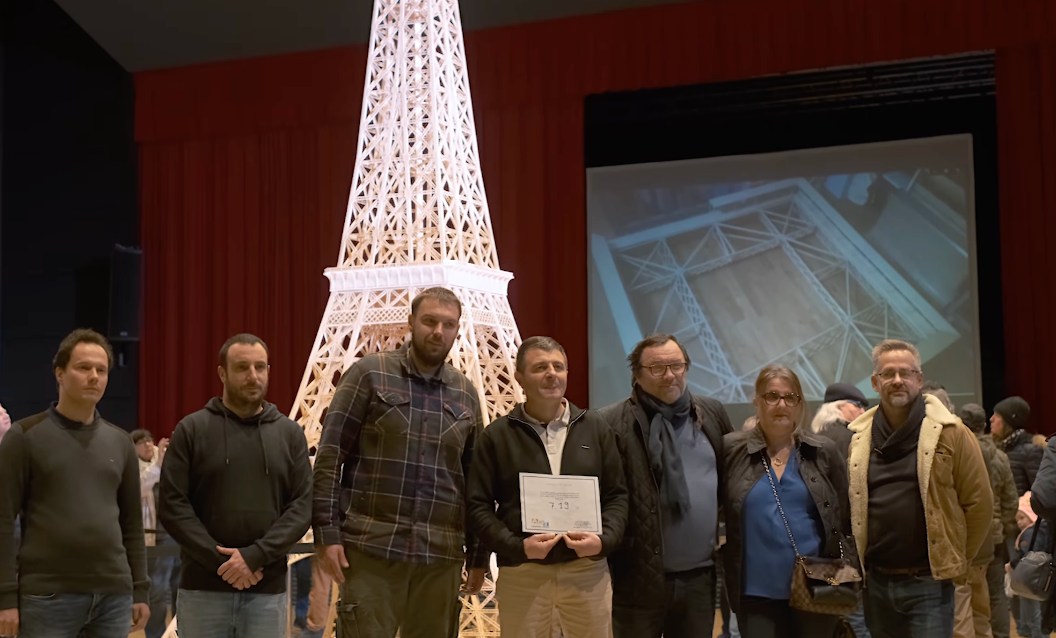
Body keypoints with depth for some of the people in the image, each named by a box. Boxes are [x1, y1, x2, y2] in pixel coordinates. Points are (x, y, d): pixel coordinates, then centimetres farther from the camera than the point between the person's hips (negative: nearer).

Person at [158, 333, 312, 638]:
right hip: (203, 586, -1)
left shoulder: (290, 433, 6)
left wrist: (256, 556, -14)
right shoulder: (192, 429, 1)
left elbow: (302, 506, 0)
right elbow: (172, 506, -5)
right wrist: (221, 561, -13)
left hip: (268, 590, 2)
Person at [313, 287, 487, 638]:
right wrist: (327, 533, -10)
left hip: (442, 556, 4)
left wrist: (478, 554, 12)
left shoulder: (466, 393, 11)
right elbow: (330, 457, -3)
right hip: (372, 548, -3)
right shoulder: (369, 373, 0)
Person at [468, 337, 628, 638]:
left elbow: (617, 495, 9)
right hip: (521, 574, -1)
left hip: (588, 569, 2)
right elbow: (479, 506, 0)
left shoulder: (595, 428, 9)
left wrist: (605, 539, -9)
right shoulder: (496, 435, 3)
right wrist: (517, 546, -13)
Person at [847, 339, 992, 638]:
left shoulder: (949, 433, -5)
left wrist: (956, 563, -1)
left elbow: (979, 503, -4)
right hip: (876, 583, 4)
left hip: (928, 583, -4)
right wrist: (859, 560, 11)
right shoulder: (857, 438, 5)